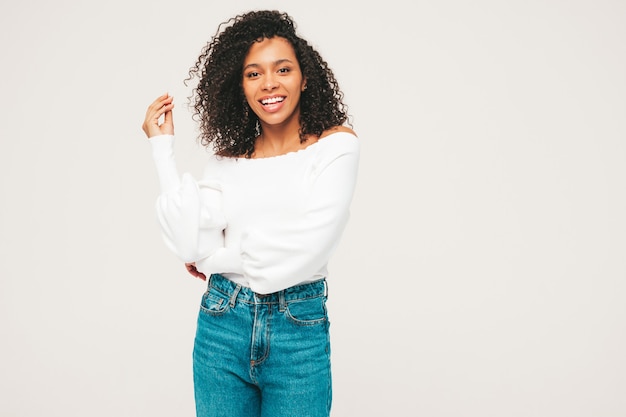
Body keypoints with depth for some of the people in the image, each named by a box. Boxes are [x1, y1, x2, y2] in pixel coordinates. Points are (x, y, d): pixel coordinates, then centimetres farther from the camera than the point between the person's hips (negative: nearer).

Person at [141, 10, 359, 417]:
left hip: (299, 330, -3)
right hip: (222, 323, 3)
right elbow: (194, 247, -10)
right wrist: (164, 146, -6)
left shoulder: (336, 143, -7)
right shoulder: (227, 157, 4)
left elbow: (305, 250, -17)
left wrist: (216, 259, -3)